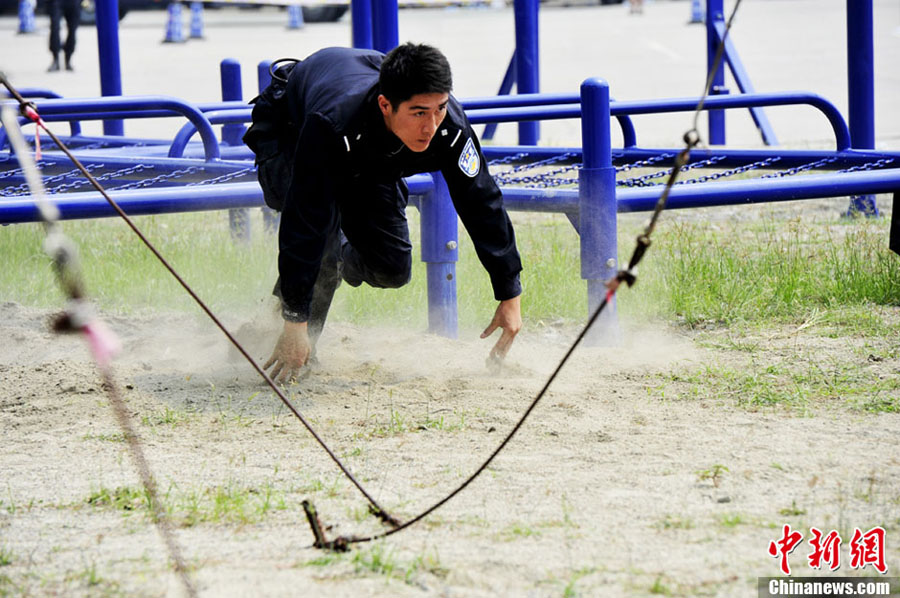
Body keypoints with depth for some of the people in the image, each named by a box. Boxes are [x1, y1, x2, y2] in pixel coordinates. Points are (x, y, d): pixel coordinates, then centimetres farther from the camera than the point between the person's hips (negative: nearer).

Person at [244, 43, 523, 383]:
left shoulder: (449, 127, -36)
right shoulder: (331, 126, -47)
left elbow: (482, 205, -23)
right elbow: (305, 222, -45)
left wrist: (510, 295, -19)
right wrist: (295, 324, -44)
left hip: (372, 161, 4)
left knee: (392, 270, -5)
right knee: (321, 227, -33)